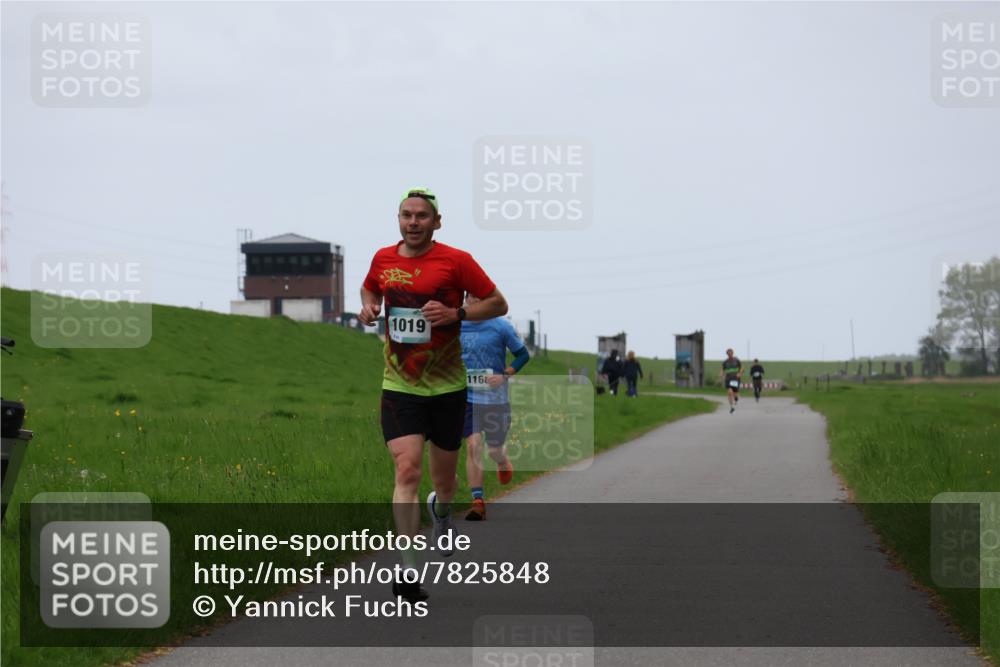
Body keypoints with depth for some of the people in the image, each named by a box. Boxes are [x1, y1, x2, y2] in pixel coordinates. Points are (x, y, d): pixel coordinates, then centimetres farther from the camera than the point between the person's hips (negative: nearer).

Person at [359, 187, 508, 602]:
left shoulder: (455, 261, -7)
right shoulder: (383, 259, 4)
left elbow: (498, 304, -1)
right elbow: (370, 289, 26)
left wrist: (456, 314, -17)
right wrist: (368, 307, 2)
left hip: (447, 388, -1)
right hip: (399, 387, 1)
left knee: (444, 478, 13)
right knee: (407, 470, -16)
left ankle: (440, 511, 52)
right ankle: (408, 572, -20)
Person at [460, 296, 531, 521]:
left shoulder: (501, 327, -5)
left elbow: (523, 355, 3)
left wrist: (505, 375, -12)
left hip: (496, 399, -1)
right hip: (467, 398, 1)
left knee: (495, 449, 11)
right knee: (473, 446, -13)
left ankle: (503, 461, 50)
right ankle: (477, 502, -10)